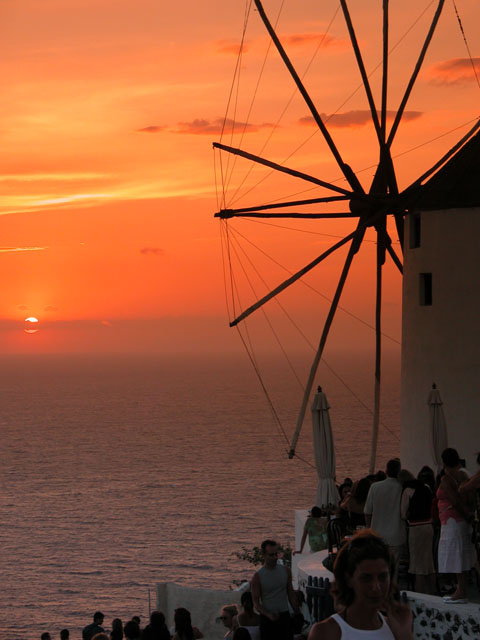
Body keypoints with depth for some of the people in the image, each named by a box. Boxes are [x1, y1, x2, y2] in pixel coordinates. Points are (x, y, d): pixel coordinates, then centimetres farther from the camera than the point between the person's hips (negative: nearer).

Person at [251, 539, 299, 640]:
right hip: (267, 619, -3)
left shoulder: (286, 571, 4)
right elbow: (256, 602, -8)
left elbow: (291, 595, 12)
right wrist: (269, 615, -24)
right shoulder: (258, 576, -8)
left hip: (284, 616, 3)